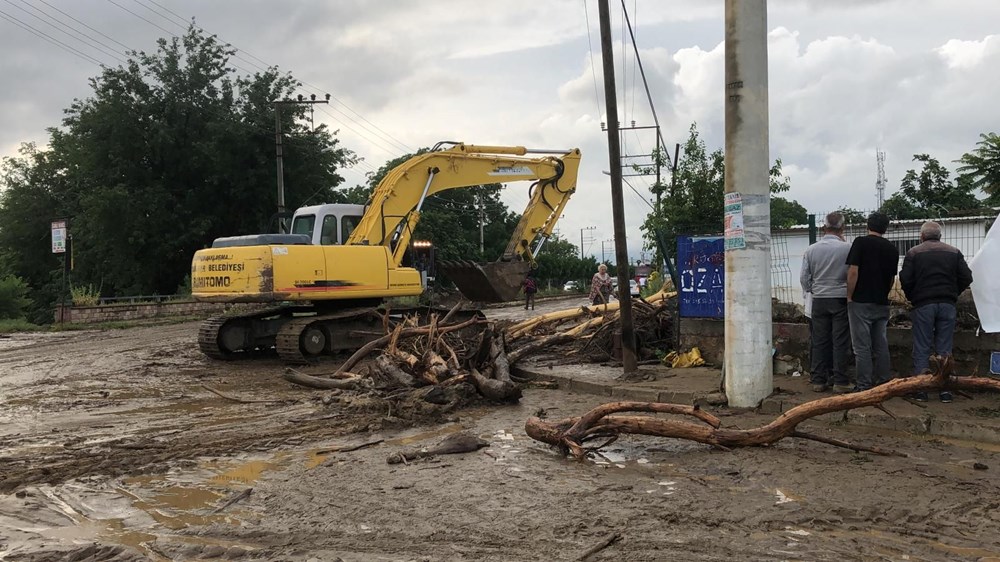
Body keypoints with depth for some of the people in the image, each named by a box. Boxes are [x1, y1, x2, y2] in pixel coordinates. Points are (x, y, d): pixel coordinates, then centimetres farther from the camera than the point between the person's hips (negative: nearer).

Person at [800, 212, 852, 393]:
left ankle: (818, 380, 12)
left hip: (819, 301, 3)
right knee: (840, 342, 2)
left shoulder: (811, 250, 0)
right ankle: (840, 382, 3)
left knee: (819, 342, 8)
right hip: (841, 299, -3)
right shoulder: (847, 248, -10)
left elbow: (804, 278, 5)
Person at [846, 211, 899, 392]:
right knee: (881, 345, 11)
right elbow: (892, 279, 15)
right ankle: (883, 383, 15)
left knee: (862, 346, -3)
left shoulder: (861, 242, -7)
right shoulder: (892, 249, 8)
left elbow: (853, 272, -13)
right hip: (882, 303, 5)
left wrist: (849, 296, -5)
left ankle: (864, 386, -2)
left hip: (861, 302, -5)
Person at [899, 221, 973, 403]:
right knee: (944, 349, 7)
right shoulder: (954, 252, 8)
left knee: (922, 349, 2)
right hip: (947, 305, 2)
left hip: (923, 305, -2)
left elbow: (905, 279, -7)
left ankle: (920, 389, 2)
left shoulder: (914, 253, -1)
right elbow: (966, 277, 3)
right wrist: (953, 294, 16)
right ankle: (945, 390, 6)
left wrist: (911, 297, 9)